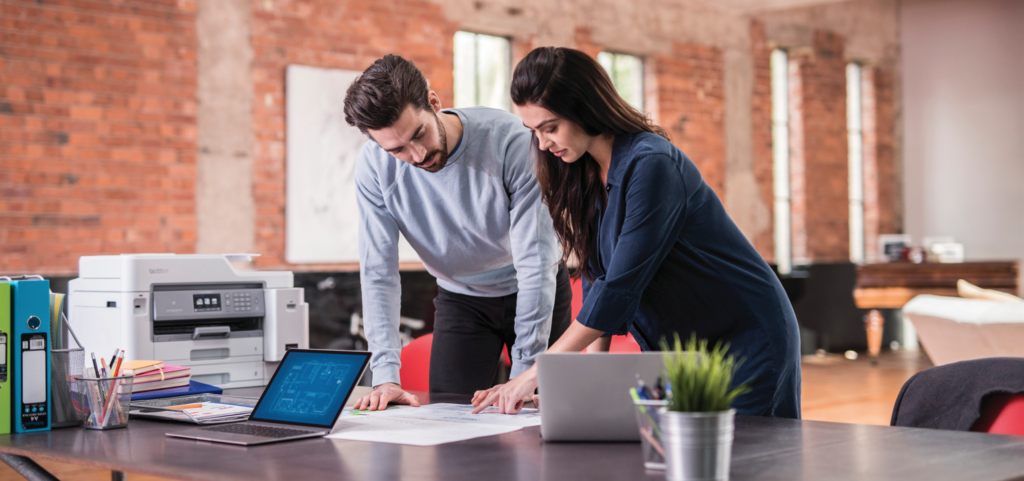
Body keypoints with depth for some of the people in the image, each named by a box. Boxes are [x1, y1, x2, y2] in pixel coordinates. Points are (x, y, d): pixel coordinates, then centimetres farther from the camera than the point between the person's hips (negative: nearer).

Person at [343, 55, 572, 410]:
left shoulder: (511, 140, -31)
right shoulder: (373, 167, -21)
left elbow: (536, 261, -31)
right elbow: (378, 273, -18)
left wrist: (524, 373, -34)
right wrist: (386, 375, -28)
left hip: (537, 293, -2)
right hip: (460, 298, 2)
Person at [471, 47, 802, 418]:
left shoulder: (650, 165, -24)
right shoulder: (586, 175, 2)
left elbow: (622, 285, -28)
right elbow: (597, 276, 4)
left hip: (746, 341, -7)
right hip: (672, 347, 8)